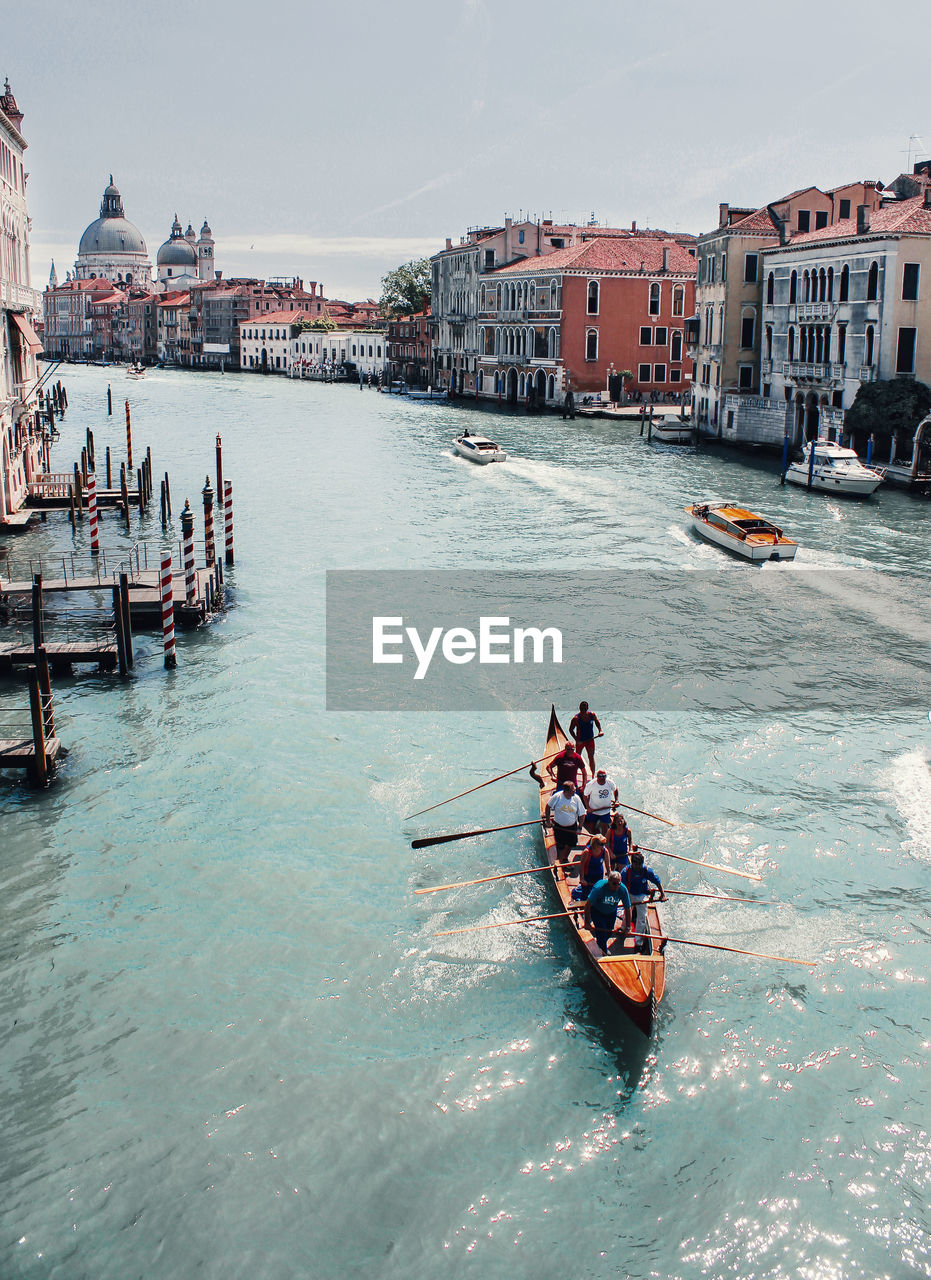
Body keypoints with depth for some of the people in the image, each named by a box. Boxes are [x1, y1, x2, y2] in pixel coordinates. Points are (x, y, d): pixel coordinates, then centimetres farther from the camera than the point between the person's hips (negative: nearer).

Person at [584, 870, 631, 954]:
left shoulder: (623, 890, -26)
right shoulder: (599, 887, -37)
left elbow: (627, 908, -13)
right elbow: (588, 904, -29)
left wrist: (627, 926, -10)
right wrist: (587, 922, -25)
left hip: (612, 912, 4)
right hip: (597, 911, -4)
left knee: (609, 933, 13)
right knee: (602, 933, -10)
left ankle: (601, 945, 44)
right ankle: (604, 953, 12)